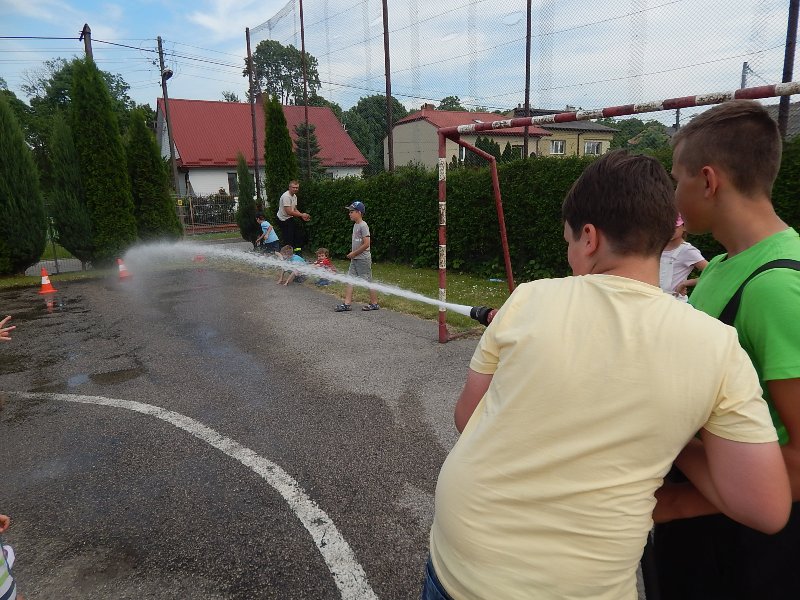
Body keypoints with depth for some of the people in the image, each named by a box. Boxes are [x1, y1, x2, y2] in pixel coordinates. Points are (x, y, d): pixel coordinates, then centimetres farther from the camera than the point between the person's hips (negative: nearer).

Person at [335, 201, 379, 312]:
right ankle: (347, 304, 6)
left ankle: (374, 304, 12)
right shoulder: (355, 225, 12)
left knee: (368, 282, 0)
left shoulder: (363, 226, -16)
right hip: (355, 259, 9)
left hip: (363, 259, -9)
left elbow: (366, 244, -22)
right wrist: (352, 254, 11)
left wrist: (354, 253, -15)